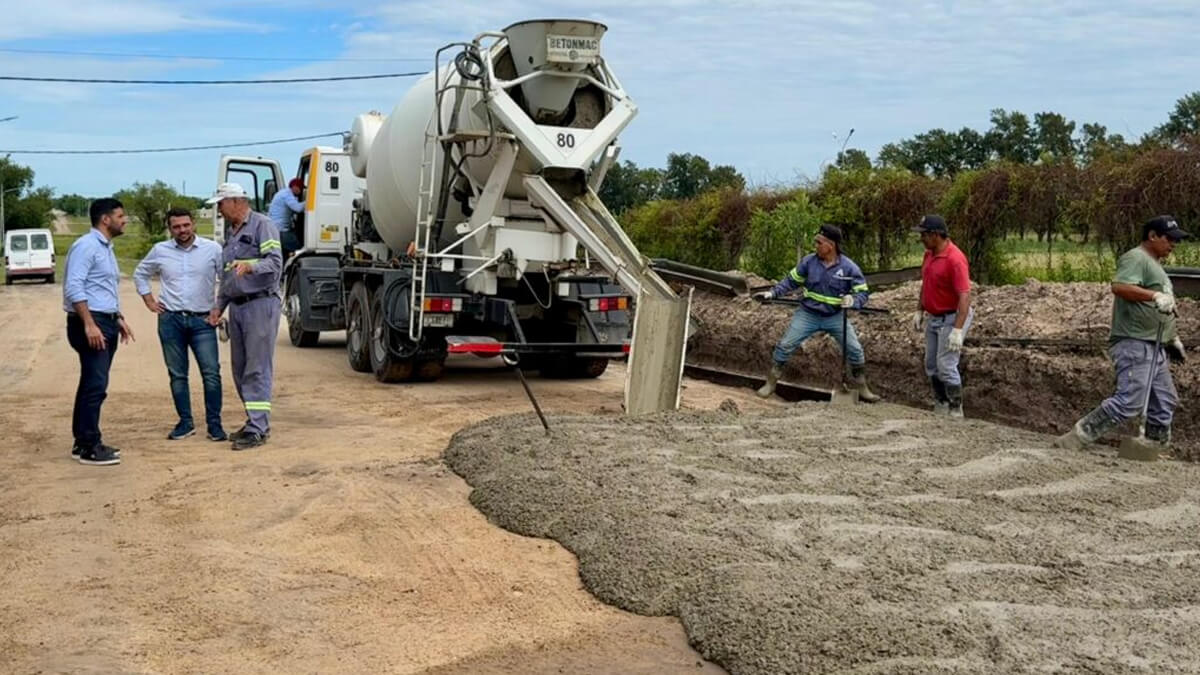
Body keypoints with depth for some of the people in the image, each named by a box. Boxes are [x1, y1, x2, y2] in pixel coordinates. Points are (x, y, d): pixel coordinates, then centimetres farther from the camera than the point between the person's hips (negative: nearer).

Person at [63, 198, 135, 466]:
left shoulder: (106, 248, 18)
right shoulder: (86, 245, -12)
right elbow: (73, 287, -21)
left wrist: (118, 318, 21)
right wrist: (89, 324, -25)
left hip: (106, 323, 10)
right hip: (90, 324, -10)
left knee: (92, 384, 12)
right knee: (95, 385, -10)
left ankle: (84, 441, 19)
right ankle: (88, 447, -5)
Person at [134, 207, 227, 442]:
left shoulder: (212, 249, -1)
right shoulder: (160, 251, 6)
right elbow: (140, 274, 21)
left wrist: (219, 308, -3)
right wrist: (149, 301, 12)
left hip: (202, 320, -2)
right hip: (170, 320, 2)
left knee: (211, 373, -9)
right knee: (177, 375, 7)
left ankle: (214, 424, -3)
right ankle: (185, 422, 16)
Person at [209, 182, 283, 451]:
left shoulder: (262, 225, -5)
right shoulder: (232, 233, 22)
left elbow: (275, 262, -17)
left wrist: (251, 265, -34)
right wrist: (219, 306, 20)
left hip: (260, 304, -9)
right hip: (237, 306, 9)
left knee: (257, 369, -10)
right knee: (240, 369, 10)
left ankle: (258, 429, -10)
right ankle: (256, 421, 19)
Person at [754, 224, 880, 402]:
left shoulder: (849, 267, -14)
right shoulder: (809, 261, -9)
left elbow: (862, 293, -10)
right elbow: (791, 281, 2)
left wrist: (853, 301, -32)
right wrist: (772, 293, -9)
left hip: (836, 317, -1)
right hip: (808, 314, 1)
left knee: (855, 350, -2)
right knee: (785, 345, -2)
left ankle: (862, 390, 17)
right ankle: (770, 384, 14)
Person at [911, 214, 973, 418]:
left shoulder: (955, 259, -23)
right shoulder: (929, 254, 4)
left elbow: (965, 296, -26)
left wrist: (957, 330, -31)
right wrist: (919, 311, 15)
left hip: (951, 319, -9)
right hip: (933, 318, 9)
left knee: (946, 366, -9)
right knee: (931, 366, 12)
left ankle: (956, 411, 4)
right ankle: (940, 408, 23)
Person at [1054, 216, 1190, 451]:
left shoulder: (1154, 264, 24)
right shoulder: (1136, 258, -9)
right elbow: (1119, 286, -28)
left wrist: (1173, 337, 33)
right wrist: (1155, 296, -36)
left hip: (1154, 348, 11)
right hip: (1134, 344, -11)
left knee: (1164, 402, 13)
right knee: (1129, 401, -18)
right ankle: (1076, 438, -15)